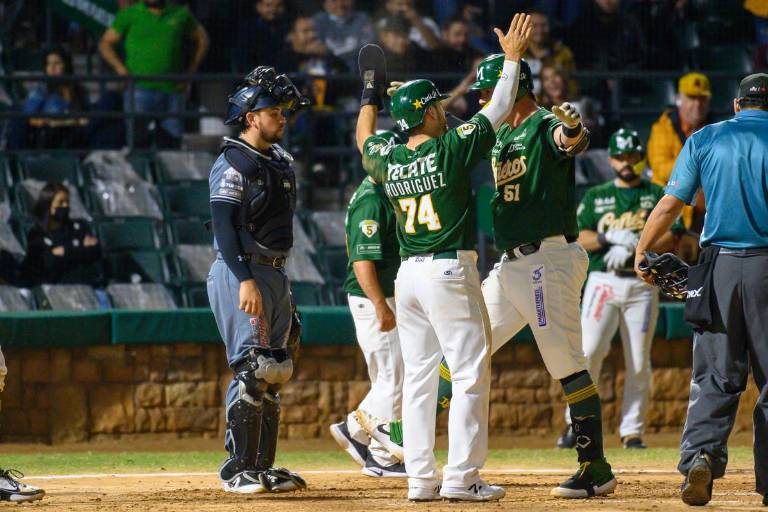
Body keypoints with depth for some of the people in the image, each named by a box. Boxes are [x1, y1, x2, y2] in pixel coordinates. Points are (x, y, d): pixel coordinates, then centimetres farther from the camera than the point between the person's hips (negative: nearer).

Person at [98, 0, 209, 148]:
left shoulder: (180, 14, 10)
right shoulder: (129, 14, 4)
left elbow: (201, 39, 22)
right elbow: (105, 43, 8)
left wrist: (190, 72, 12)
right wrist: (120, 68, -8)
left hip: (172, 90, 3)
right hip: (140, 88, -2)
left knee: (171, 142, 2)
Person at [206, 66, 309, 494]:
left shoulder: (281, 161, 16)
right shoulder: (232, 165, -11)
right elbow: (224, 226, -18)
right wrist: (245, 280, -26)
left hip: (275, 273, 9)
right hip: (241, 272, -9)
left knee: (276, 371, 9)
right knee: (253, 369, -13)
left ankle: (263, 467, 14)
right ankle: (240, 470, -11)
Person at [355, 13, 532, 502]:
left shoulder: (387, 160, 6)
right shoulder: (451, 149, -9)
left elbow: (364, 137, 29)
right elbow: (498, 111, 0)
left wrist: (372, 90, 40)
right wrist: (512, 58, 10)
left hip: (408, 277, 6)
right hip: (451, 272, -6)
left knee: (418, 376, 9)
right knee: (471, 374, -2)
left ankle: (420, 478, 7)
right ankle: (461, 477, -8)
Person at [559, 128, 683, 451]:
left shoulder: (657, 196, 10)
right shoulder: (595, 196, 13)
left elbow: (669, 239, -1)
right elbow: (579, 239, 3)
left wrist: (632, 246, -14)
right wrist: (610, 237, -15)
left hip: (643, 283, 0)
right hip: (603, 280, 0)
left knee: (639, 363, -2)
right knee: (588, 352, -13)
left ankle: (632, 431, 4)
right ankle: (575, 423, -6)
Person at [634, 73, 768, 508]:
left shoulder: (704, 140, 7)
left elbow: (671, 203, 3)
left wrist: (642, 252, 11)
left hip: (719, 265, 1)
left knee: (715, 375, 3)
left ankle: (701, 453, -19)